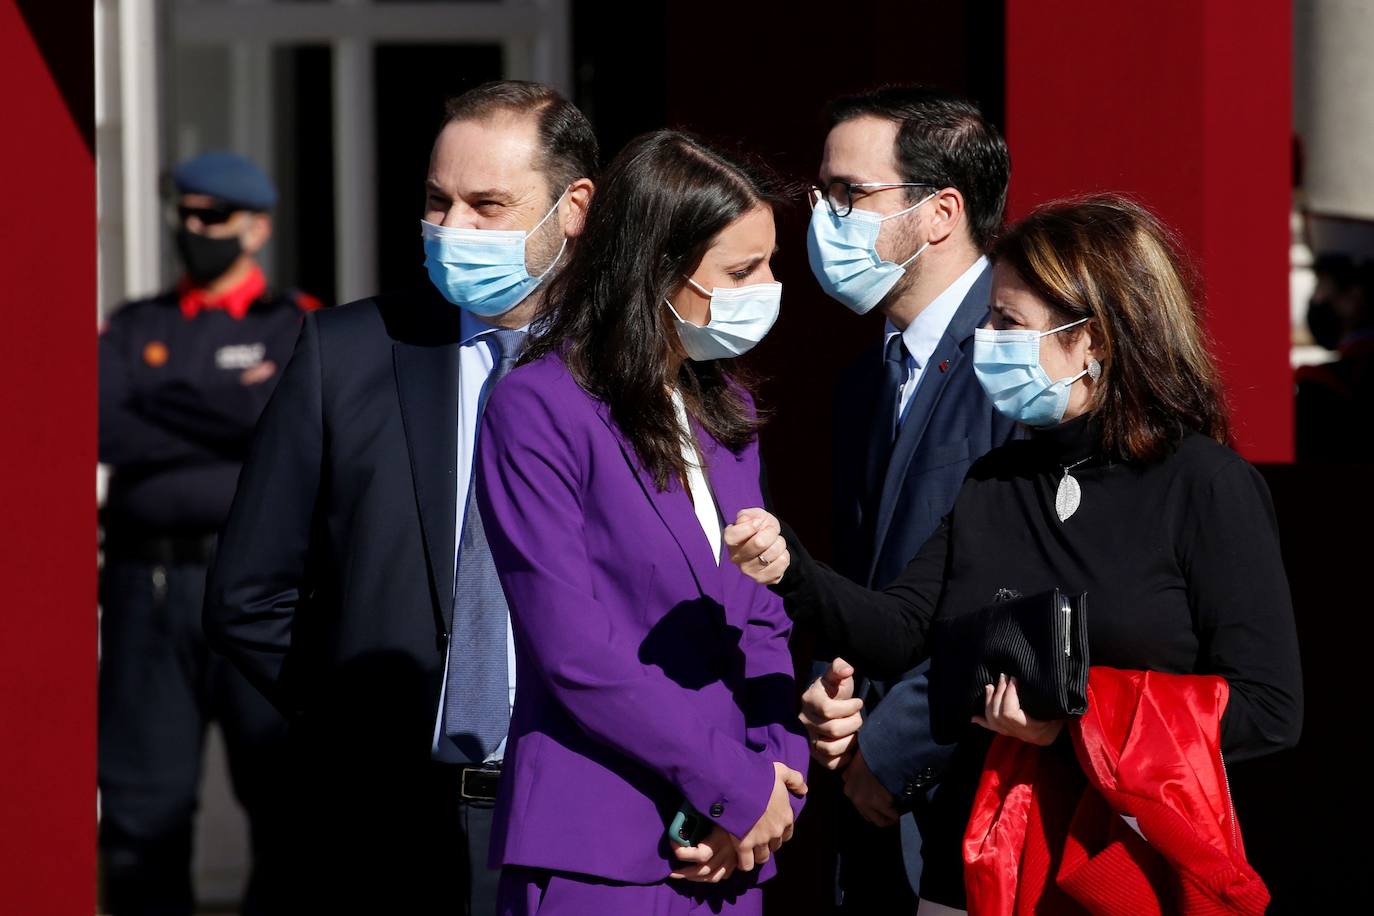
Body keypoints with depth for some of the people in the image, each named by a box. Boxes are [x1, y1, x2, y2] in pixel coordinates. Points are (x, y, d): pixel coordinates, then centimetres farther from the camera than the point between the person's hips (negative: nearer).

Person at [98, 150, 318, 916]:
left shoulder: (301, 327, 7)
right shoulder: (135, 330, 15)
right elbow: (103, 426, -3)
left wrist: (166, 406, -7)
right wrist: (228, 420, -7)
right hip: (149, 586, 3)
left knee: (285, 794, 0)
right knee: (143, 800, 4)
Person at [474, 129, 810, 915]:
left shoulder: (726, 409, 15)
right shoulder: (539, 410, -8)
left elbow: (763, 616, 12)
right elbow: (574, 649, -14)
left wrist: (777, 778, -5)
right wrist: (736, 788, -13)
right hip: (597, 852, -6)